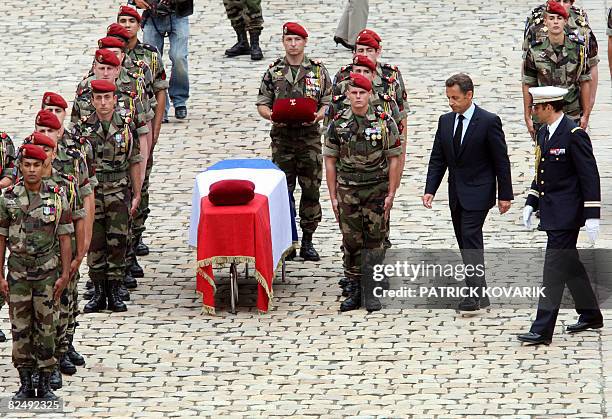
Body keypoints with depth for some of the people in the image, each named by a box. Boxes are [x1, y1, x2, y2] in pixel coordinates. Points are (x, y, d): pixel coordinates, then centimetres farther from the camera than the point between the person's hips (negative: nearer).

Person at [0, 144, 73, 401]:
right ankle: (25, 384, 12)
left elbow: (64, 238, 0)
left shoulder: (57, 197, -2)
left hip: (47, 271, -1)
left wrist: (65, 274, -3)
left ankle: (45, 384, 10)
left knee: (46, 327, 2)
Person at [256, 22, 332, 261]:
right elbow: (262, 104, 6)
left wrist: (318, 115, -15)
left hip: (310, 136, 0)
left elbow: (328, 102, 6)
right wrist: (270, 115, -15)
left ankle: (307, 241, 10)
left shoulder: (318, 71, 6)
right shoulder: (274, 71, 5)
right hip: (282, 136, 0)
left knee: (311, 190, 2)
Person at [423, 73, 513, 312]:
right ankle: (478, 294, 15)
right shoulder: (445, 122, 7)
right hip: (456, 194, 7)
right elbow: (437, 159, 9)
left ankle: (475, 294, -16)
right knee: (465, 243, 9)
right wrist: (430, 190, -1)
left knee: (470, 237, -15)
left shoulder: (489, 122, -10)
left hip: (478, 192, -7)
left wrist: (505, 195, -8)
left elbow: (501, 161, -8)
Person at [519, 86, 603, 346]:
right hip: (552, 212, 9)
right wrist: (531, 204, 11)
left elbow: (590, 176, -17)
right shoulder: (543, 133, 10)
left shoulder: (574, 135, -17)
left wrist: (592, 216, -19)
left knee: (554, 269, -10)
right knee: (569, 265, 18)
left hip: (567, 214, -9)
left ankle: (542, 330, -11)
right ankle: (590, 315, 31)